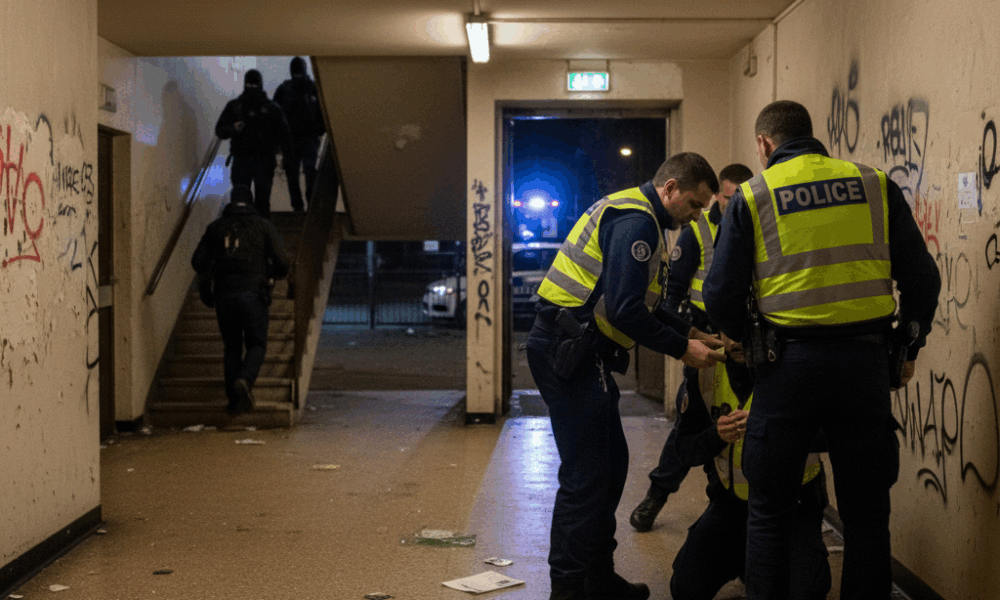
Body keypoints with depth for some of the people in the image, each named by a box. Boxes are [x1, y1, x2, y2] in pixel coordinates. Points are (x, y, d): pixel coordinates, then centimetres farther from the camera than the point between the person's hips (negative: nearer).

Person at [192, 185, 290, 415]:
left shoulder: (216, 226, 11)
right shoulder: (263, 226, 6)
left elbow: (198, 261, 7)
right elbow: (281, 264, -1)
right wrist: (268, 273, 20)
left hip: (223, 294, 2)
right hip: (253, 293, -2)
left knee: (231, 347, 12)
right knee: (257, 344, 6)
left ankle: (234, 401, 9)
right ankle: (245, 379, -22)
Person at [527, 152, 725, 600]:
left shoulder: (639, 218, 20)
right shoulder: (636, 221, -14)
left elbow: (645, 306, 24)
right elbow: (625, 311, -22)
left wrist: (694, 335, 15)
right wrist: (681, 350, -13)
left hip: (579, 352, 11)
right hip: (569, 349, -11)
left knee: (611, 463, 16)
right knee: (585, 475, -8)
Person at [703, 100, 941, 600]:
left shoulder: (753, 196, 1)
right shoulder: (875, 185, 6)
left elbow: (721, 296, -3)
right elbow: (922, 278, 6)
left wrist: (748, 339, 16)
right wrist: (907, 348, 19)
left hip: (788, 363, -2)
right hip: (865, 359, 2)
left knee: (769, 512, 11)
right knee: (866, 512, 13)